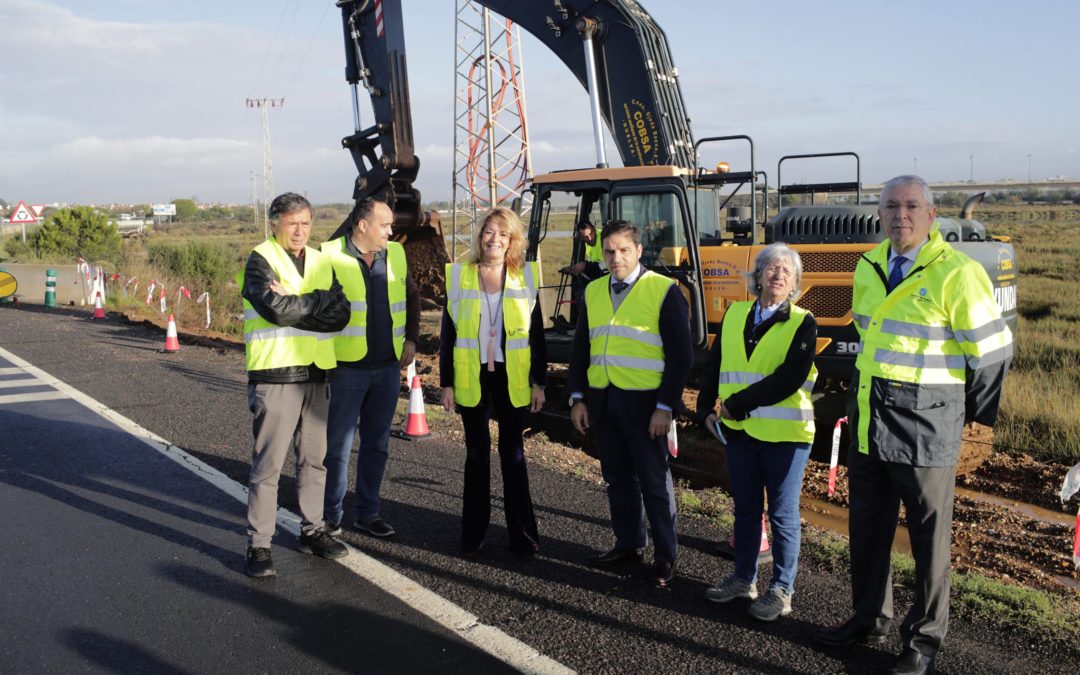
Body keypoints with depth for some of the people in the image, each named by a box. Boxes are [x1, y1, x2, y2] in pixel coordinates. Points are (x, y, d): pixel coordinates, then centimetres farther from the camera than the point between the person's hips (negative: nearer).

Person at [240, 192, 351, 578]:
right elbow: (276, 309, -21)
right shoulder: (260, 261, -4)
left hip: (317, 375, 6)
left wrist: (295, 303, -13)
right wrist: (319, 300, -8)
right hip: (276, 376, -5)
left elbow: (341, 314, -2)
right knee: (268, 464, -2)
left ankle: (312, 530, 27)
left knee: (314, 459, 14)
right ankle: (258, 545, 7)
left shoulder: (322, 263, 12)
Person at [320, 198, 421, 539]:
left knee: (377, 444, 13)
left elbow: (412, 297, 19)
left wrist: (411, 339, 11)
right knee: (338, 445, 4)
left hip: (388, 367, 5)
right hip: (346, 368, -5)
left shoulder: (395, 255, 7)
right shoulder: (330, 256, -11)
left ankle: (367, 512, 26)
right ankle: (331, 516, 18)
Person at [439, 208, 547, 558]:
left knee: (513, 453, 7)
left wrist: (539, 382, 1)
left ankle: (522, 534, 17)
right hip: (472, 380, 0)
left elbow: (537, 333, 4)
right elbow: (448, 334, 3)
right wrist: (446, 383, 0)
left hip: (512, 379, 0)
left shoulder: (525, 276, 2)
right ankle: (473, 534, 19)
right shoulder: (459, 275, 1)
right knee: (477, 452, 8)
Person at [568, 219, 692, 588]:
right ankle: (628, 544, 30)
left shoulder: (664, 291, -7)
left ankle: (665, 556, 18)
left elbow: (681, 354, -9)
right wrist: (578, 398, 7)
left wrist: (665, 406, -14)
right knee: (618, 477, 14)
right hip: (602, 401, 5)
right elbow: (580, 348, 13)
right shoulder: (593, 291, 9)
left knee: (654, 481, 5)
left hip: (643, 402, -5)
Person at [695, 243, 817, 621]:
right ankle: (743, 578, 30)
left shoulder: (802, 324, -6)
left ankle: (781, 590, 17)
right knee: (745, 509, 15)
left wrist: (738, 403, -17)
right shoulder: (733, 316, 8)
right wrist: (706, 410, -1)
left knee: (782, 514, 5)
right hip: (739, 432, 4)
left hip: (785, 434, -4)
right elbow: (714, 366, 10)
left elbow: (789, 379, -18)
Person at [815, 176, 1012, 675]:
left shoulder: (956, 273, -13)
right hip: (868, 419, 7)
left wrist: (969, 412, 3)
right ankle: (870, 618, 34)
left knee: (929, 535, 7)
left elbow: (992, 349, -7)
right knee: (867, 525, 16)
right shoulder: (869, 268, 7)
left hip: (925, 426, -6)